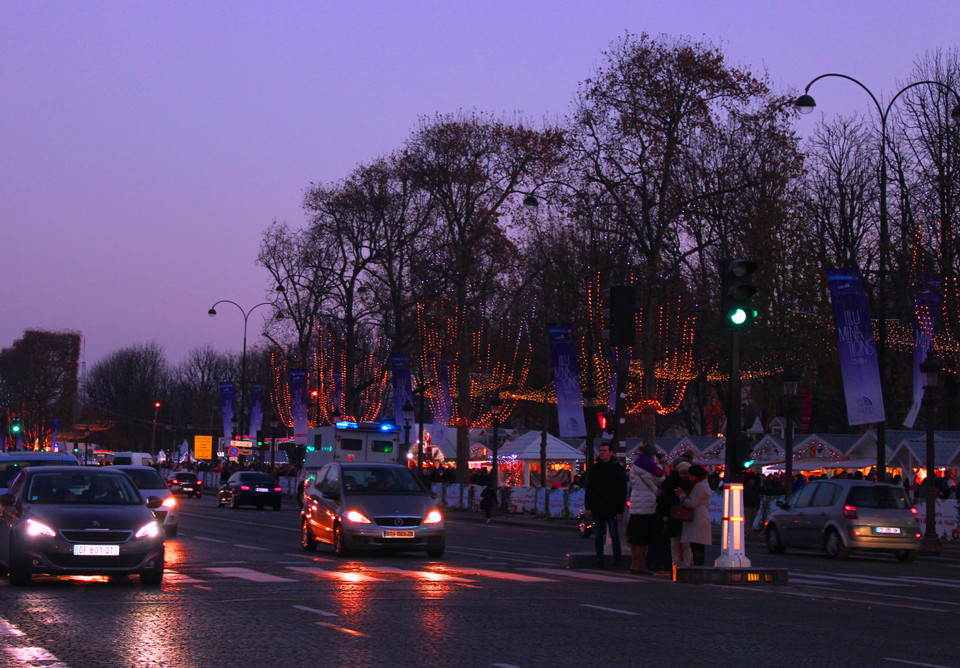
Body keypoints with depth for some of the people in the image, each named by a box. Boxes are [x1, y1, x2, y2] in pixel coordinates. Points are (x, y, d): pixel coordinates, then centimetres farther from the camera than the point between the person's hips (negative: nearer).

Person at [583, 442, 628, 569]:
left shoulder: (617, 469, -1)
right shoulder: (594, 468, 10)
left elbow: (622, 491, -2)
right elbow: (588, 489, 14)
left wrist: (620, 511, -8)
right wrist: (588, 507, 6)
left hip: (612, 510, -4)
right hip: (598, 510, 4)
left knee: (614, 536, -3)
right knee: (598, 536, 5)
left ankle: (617, 561, 2)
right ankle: (599, 560, 12)